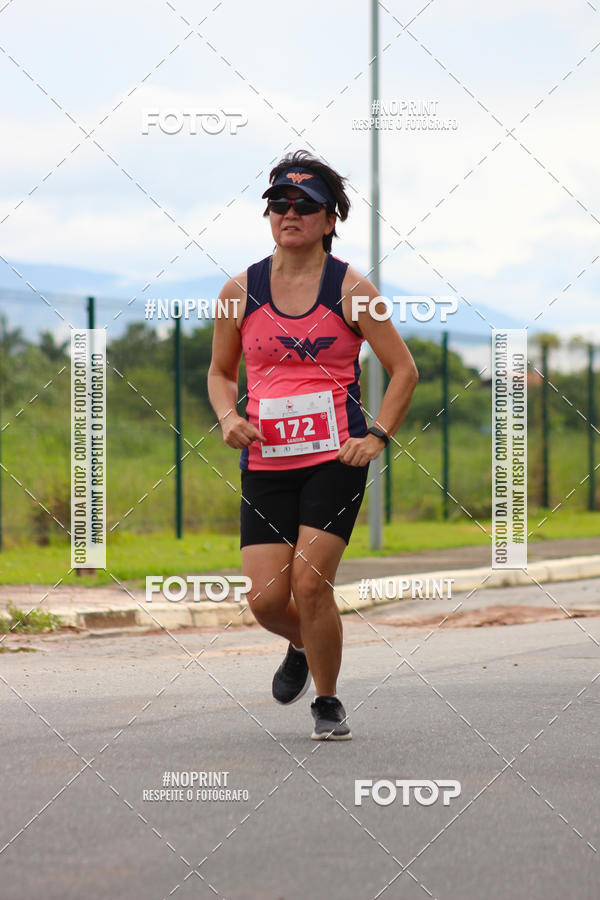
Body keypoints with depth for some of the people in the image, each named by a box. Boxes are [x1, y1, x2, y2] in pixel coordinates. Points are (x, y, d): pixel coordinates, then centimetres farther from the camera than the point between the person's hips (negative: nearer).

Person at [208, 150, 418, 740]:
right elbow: (220, 371, 19)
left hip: (335, 456, -3)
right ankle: (302, 646, 33)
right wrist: (228, 417, -2)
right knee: (265, 598, -4)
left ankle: (328, 701, 10)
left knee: (310, 583, -13)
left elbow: (404, 369, 4)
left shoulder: (349, 288, -1)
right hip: (265, 463, 3)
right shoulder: (240, 292, 6)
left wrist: (376, 437, -7)